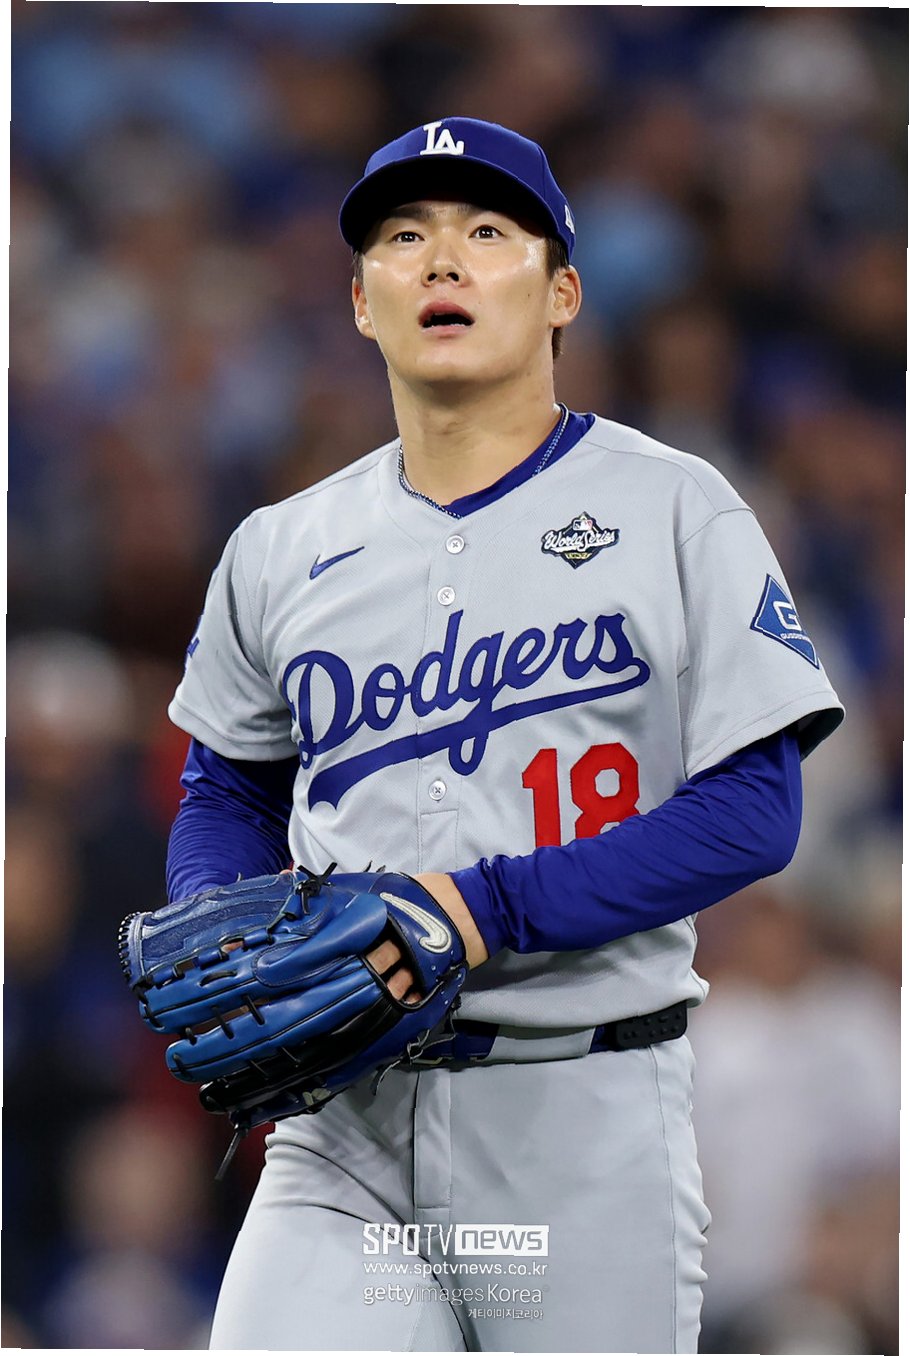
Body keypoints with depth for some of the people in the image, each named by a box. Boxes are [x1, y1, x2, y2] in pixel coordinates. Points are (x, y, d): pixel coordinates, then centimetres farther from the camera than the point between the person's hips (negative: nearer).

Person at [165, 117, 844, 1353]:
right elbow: (229, 795, 24)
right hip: (345, 1122, 2)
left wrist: (490, 906, -17)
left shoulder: (674, 511, 0)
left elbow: (754, 810, -6)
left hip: (590, 1112, -2)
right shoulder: (280, 552, 12)